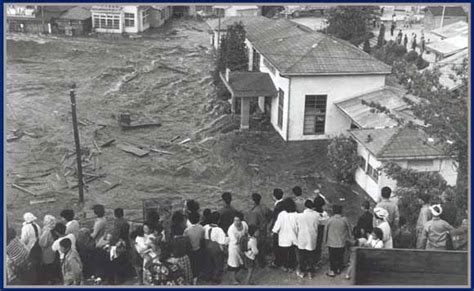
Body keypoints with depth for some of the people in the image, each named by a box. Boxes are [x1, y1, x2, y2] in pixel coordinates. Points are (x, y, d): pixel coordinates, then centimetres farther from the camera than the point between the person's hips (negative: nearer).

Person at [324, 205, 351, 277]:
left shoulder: (330, 219, -13)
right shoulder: (344, 219, -11)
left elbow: (326, 230, -4)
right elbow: (349, 230, 0)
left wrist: (325, 240, 9)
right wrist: (349, 238, 15)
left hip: (331, 243, -1)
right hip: (341, 243, 1)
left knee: (332, 257, 9)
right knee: (340, 257, 17)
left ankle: (332, 271, 12)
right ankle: (338, 269, 29)